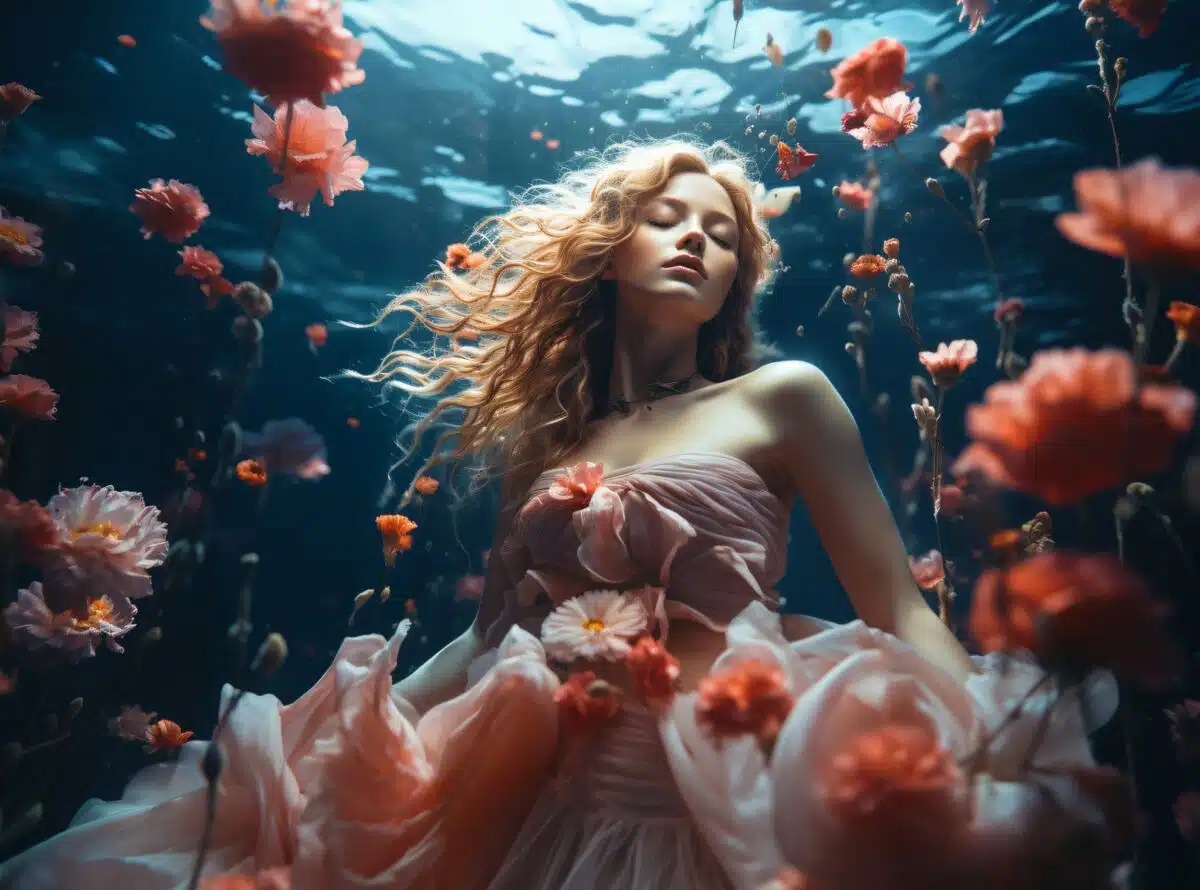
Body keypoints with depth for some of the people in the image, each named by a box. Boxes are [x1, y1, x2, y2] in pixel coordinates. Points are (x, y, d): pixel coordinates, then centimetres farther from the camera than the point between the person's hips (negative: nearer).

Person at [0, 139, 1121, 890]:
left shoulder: (783, 397, 4)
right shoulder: (543, 436, 14)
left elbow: (897, 611, 0)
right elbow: (490, 637, 15)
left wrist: (990, 776, -16)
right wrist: (360, 730, 7)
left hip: (721, 791, -2)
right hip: (533, 790, 4)